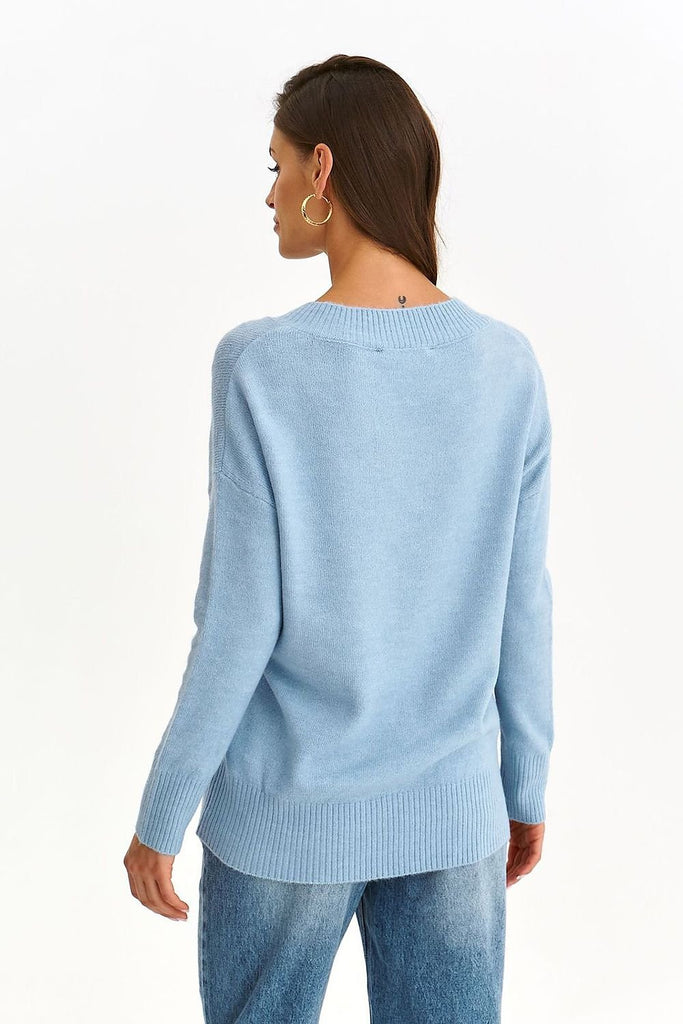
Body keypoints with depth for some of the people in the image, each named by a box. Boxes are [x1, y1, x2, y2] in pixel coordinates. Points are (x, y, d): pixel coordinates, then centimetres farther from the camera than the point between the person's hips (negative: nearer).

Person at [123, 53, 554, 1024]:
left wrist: (160, 816, -3)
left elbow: (238, 619, -16)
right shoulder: (508, 368, -8)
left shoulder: (261, 368, -18)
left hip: (288, 811, -2)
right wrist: (526, 788, 10)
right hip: (453, 814, 3)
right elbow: (522, 610, -2)